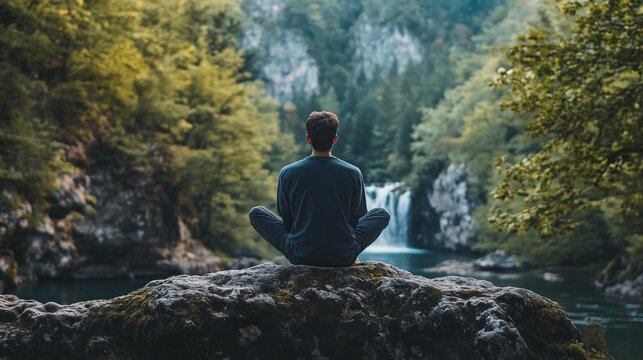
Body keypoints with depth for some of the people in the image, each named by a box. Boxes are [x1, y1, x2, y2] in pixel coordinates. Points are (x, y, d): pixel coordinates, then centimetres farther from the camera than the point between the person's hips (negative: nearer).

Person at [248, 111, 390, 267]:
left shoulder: (288, 173, -7)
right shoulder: (353, 173, -7)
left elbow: (285, 217, 4)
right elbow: (357, 217, 5)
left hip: (299, 257, 0)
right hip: (344, 257, 1)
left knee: (255, 213, 19)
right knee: (382, 214, 23)